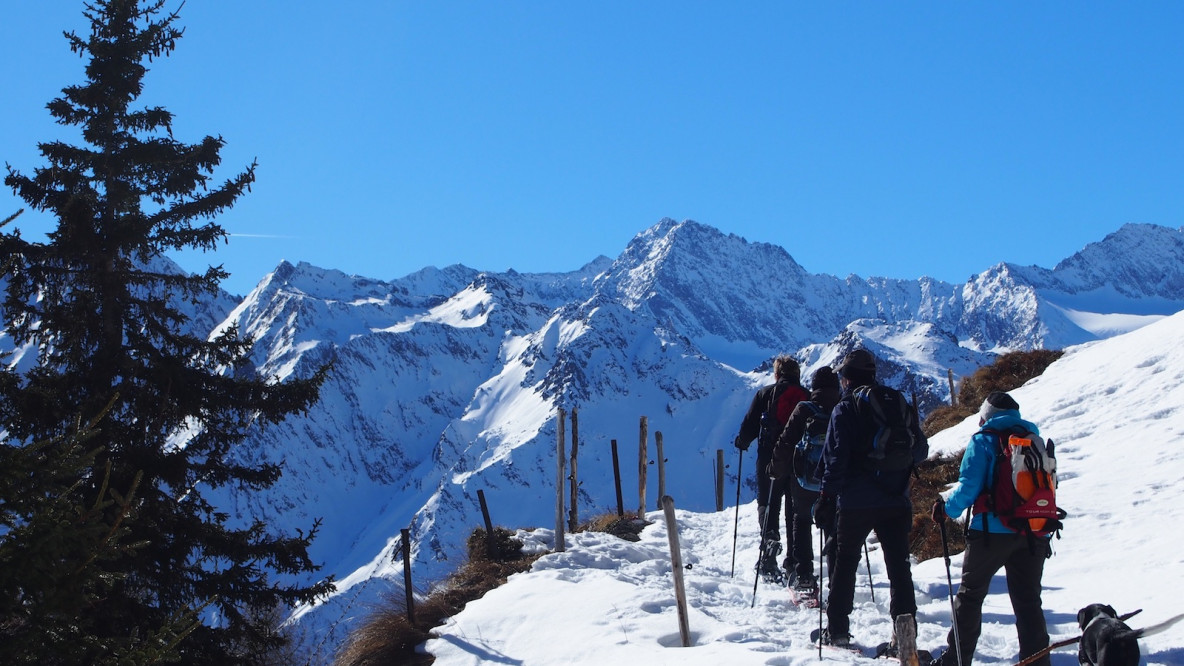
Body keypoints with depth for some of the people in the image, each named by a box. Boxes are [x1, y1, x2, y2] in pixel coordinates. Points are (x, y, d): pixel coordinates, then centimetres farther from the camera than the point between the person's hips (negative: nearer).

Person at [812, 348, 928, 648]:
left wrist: (826, 497, -10)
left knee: (845, 565, 10)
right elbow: (920, 450, 11)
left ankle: (837, 630, 14)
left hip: (855, 502, -3)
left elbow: (835, 458, -13)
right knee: (899, 567, 6)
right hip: (896, 502, 3)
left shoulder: (844, 410, -7)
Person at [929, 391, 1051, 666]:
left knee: (970, 594, 9)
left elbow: (969, 487, -10)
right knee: (1028, 600, 9)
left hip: (993, 532, -4)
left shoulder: (984, 441, -2)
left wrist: (946, 509, 5)